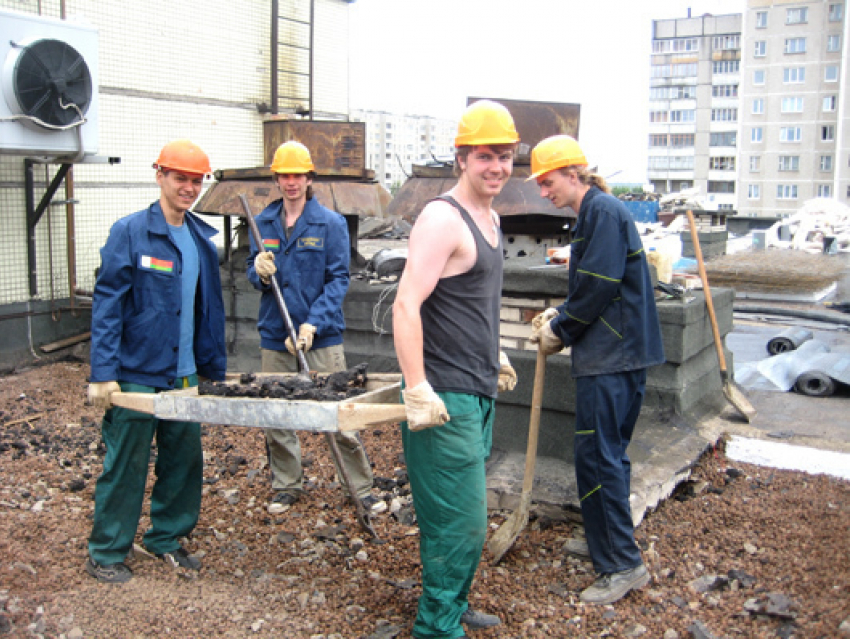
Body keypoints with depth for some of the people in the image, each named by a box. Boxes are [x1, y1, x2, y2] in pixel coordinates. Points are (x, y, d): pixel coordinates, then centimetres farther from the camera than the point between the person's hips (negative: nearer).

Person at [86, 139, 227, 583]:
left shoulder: (203, 239, 8)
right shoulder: (129, 233, -9)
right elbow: (106, 305, -11)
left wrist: (215, 370, 11)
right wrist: (102, 374, -16)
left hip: (184, 374, 6)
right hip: (136, 374, -5)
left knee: (184, 459, 11)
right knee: (126, 465, 3)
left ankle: (167, 538, 30)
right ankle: (105, 553, 20)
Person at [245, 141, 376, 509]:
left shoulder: (331, 223, -4)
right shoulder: (264, 222, 8)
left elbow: (339, 278, -8)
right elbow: (253, 272, 15)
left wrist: (313, 324, -18)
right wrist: (259, 272, -11)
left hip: (322, 337, -4)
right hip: (274, 336, 4)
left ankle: (361, 487, 14)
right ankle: (287, 485, 28)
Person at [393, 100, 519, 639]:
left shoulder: (489, 217, 13)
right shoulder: (443, 218, -16)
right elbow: (406, 306, -23)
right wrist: (418, 392, -26)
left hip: (479, 393, 9)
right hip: (445, 399, -9)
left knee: (458, 514, 20)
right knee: (461, 519, -2)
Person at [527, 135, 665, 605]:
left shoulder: (602, 210, -13)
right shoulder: (594, 212, 18)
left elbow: (600, 285, -20)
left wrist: (560, 330, -8)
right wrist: (560, 317, 7)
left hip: (611, 356, -10)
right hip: (617, 352, 10)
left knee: (597, 457, -6)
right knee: (609, 454, 17)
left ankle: (622, 566, 3)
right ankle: (612, 546, 29)